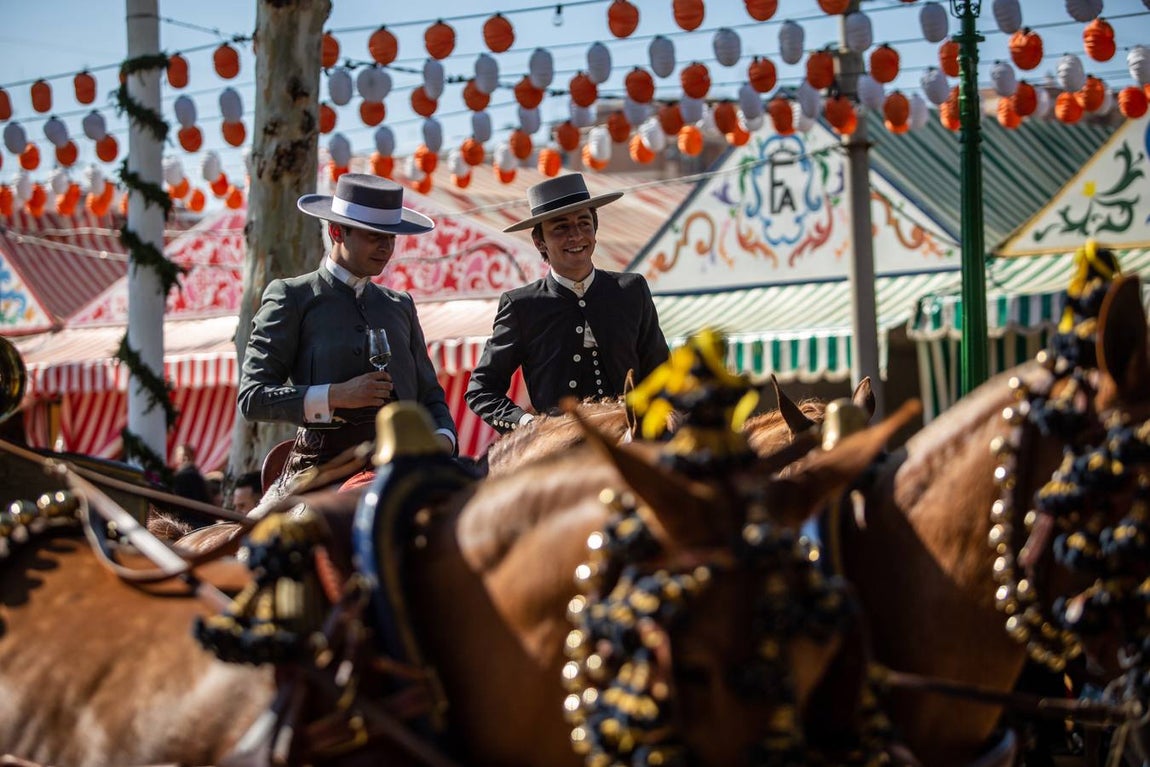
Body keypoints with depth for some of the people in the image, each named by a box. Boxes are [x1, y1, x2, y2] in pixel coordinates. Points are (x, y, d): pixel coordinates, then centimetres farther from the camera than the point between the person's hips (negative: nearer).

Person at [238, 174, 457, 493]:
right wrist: (336, 396, -12)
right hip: (325, 464, -5)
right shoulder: (292, 298, 7)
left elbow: (429, 394, 24)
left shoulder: (401, 305, 22)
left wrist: (443, 437, 1)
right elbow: (252, 398, -1)